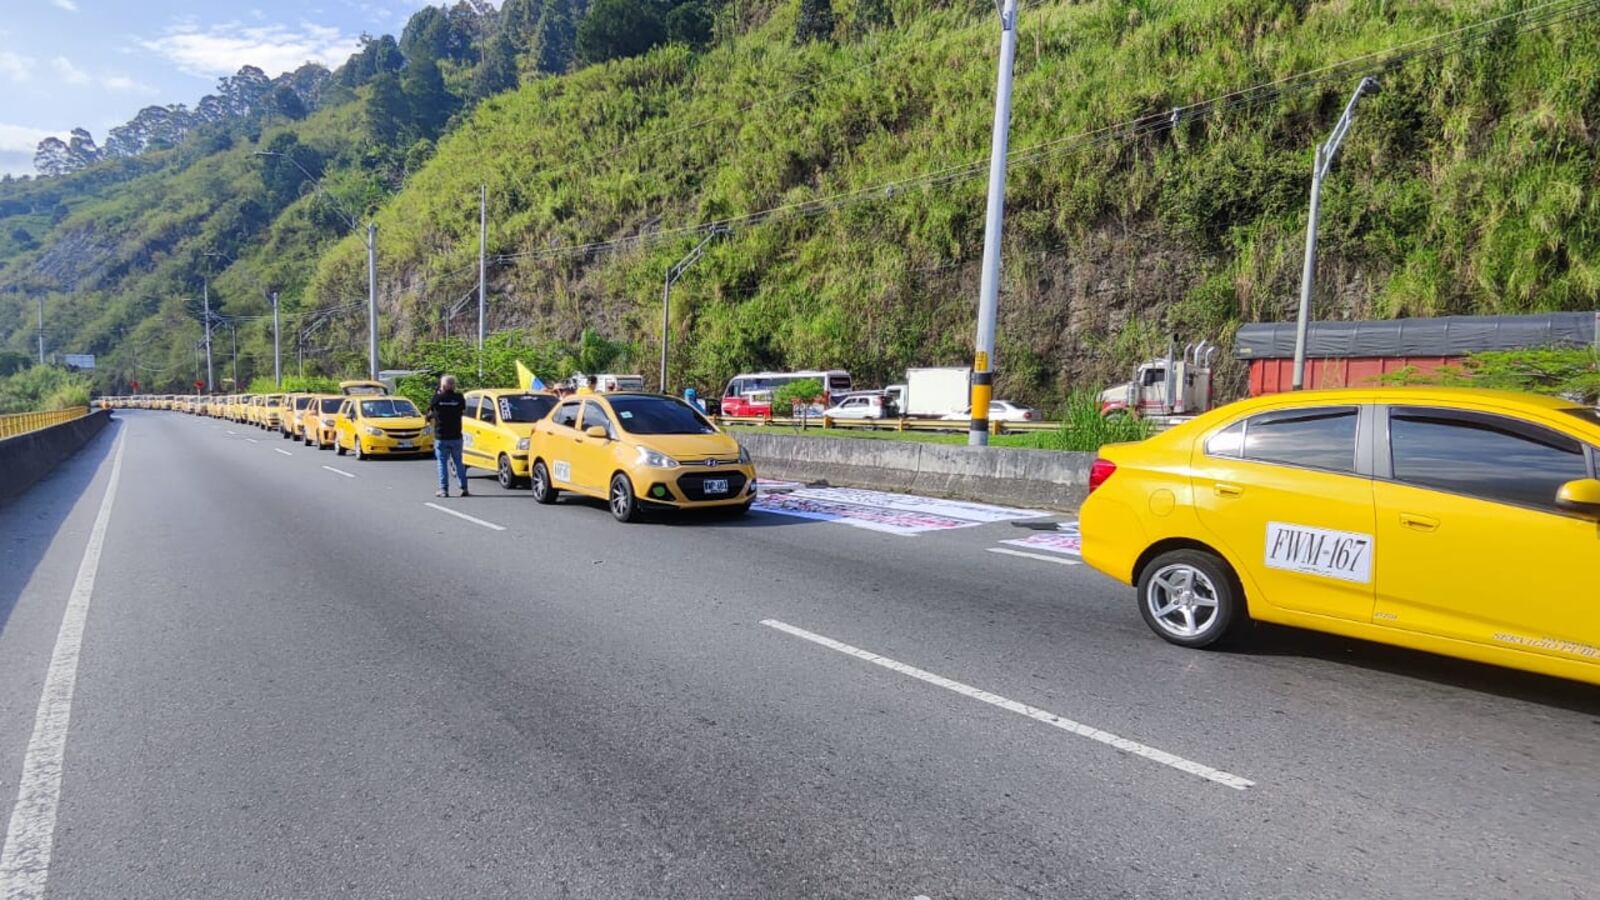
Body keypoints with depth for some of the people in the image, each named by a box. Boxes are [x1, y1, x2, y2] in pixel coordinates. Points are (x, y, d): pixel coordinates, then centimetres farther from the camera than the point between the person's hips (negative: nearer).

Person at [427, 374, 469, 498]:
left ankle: (444, 489, 3)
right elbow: (464, 409, 10)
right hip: (456, 437, 2)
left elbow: (430, 410, 8)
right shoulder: (459, 397, -6)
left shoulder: (437, 398, -8)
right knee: (459, 463, 10)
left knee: (442, 463, 5)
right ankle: (464, 489, 7)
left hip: (441, 437, -2)